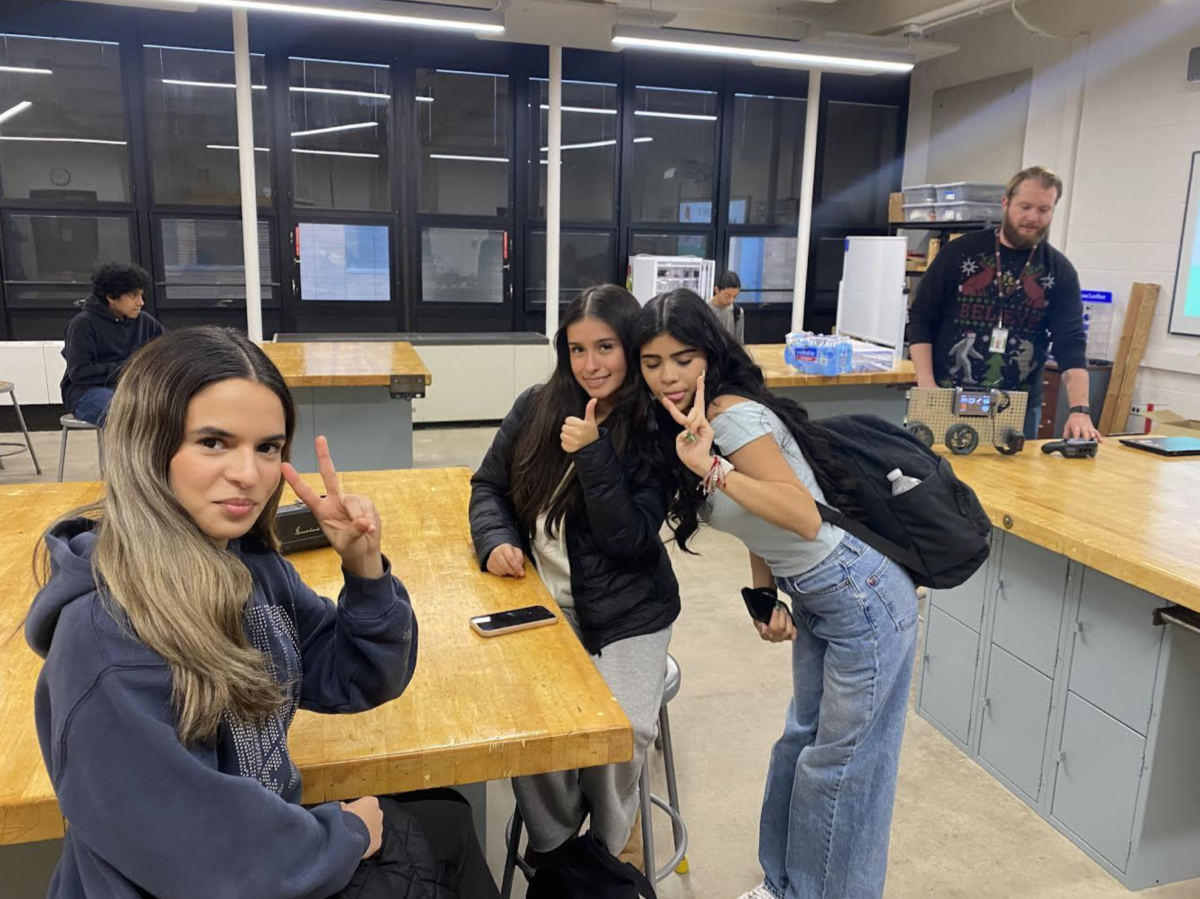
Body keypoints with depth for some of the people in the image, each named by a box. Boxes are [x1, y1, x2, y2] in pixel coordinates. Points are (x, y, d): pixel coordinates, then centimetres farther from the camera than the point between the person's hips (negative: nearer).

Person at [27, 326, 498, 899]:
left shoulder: (247, 559, -8)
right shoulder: (104, 637, -31)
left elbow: (358, 682, 0)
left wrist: (364, 568, -18)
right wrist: (345, 836, -14)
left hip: (270, 839, 7)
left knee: (448, 821, 18)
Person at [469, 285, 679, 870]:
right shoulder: (536, 407, 1)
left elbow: (631, 540, -15)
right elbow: (488, 486, 10)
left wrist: (592, 455, -24)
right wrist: (495, 540, -10)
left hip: (626, 615, -2)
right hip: (540, 602, 2)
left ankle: (609, 846, 14)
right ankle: (554, 847, 11)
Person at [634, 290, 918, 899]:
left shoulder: (732, 414, -24)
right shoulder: (677, 426, 3)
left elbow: (805, 518, -31)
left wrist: (714, 469, -38)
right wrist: (766, 598, 0)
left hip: (862, 598, -9)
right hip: (811, 599, 9)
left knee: (840, 762, 5)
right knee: (801, 741, 21)